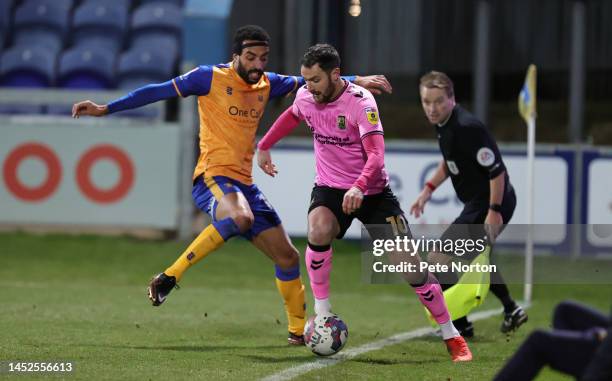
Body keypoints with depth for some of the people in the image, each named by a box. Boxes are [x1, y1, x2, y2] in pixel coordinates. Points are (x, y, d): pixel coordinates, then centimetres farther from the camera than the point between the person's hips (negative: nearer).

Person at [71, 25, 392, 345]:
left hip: (244, 184, 7)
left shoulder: (267, 84, 13)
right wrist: (106, 109, -6)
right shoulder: (210, 77, -4)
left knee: (287, 256, 8)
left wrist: (355, 81, 11)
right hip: (212, 177, -7)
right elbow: (158, 91, -3)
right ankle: (169, 277, -31)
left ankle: (298, 330, 25)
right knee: (240, 217, -40)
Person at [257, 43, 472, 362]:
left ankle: (452, 337, 7)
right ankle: (322, 313, -17)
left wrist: (359, 187, -47)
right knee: (319, 230, -32)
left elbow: (376, 154, -31)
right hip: (330, 188, 3)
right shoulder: (305, 97, -5)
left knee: (410, 264, -7)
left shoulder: (361, 102, -22)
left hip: (372, 190, -3)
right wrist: (264, 146, 25)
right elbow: (291, 117, 21)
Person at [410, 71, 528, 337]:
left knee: (438, 260, -9)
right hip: (477, 203, 10)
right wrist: (428, 189, 17)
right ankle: (511, 311, 45)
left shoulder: (467, 128, -27)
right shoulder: (443, 123, 3)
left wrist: (494, 212, -26)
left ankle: (460, 325, 0)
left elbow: (497, 171, -26)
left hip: (488, 205, -10)